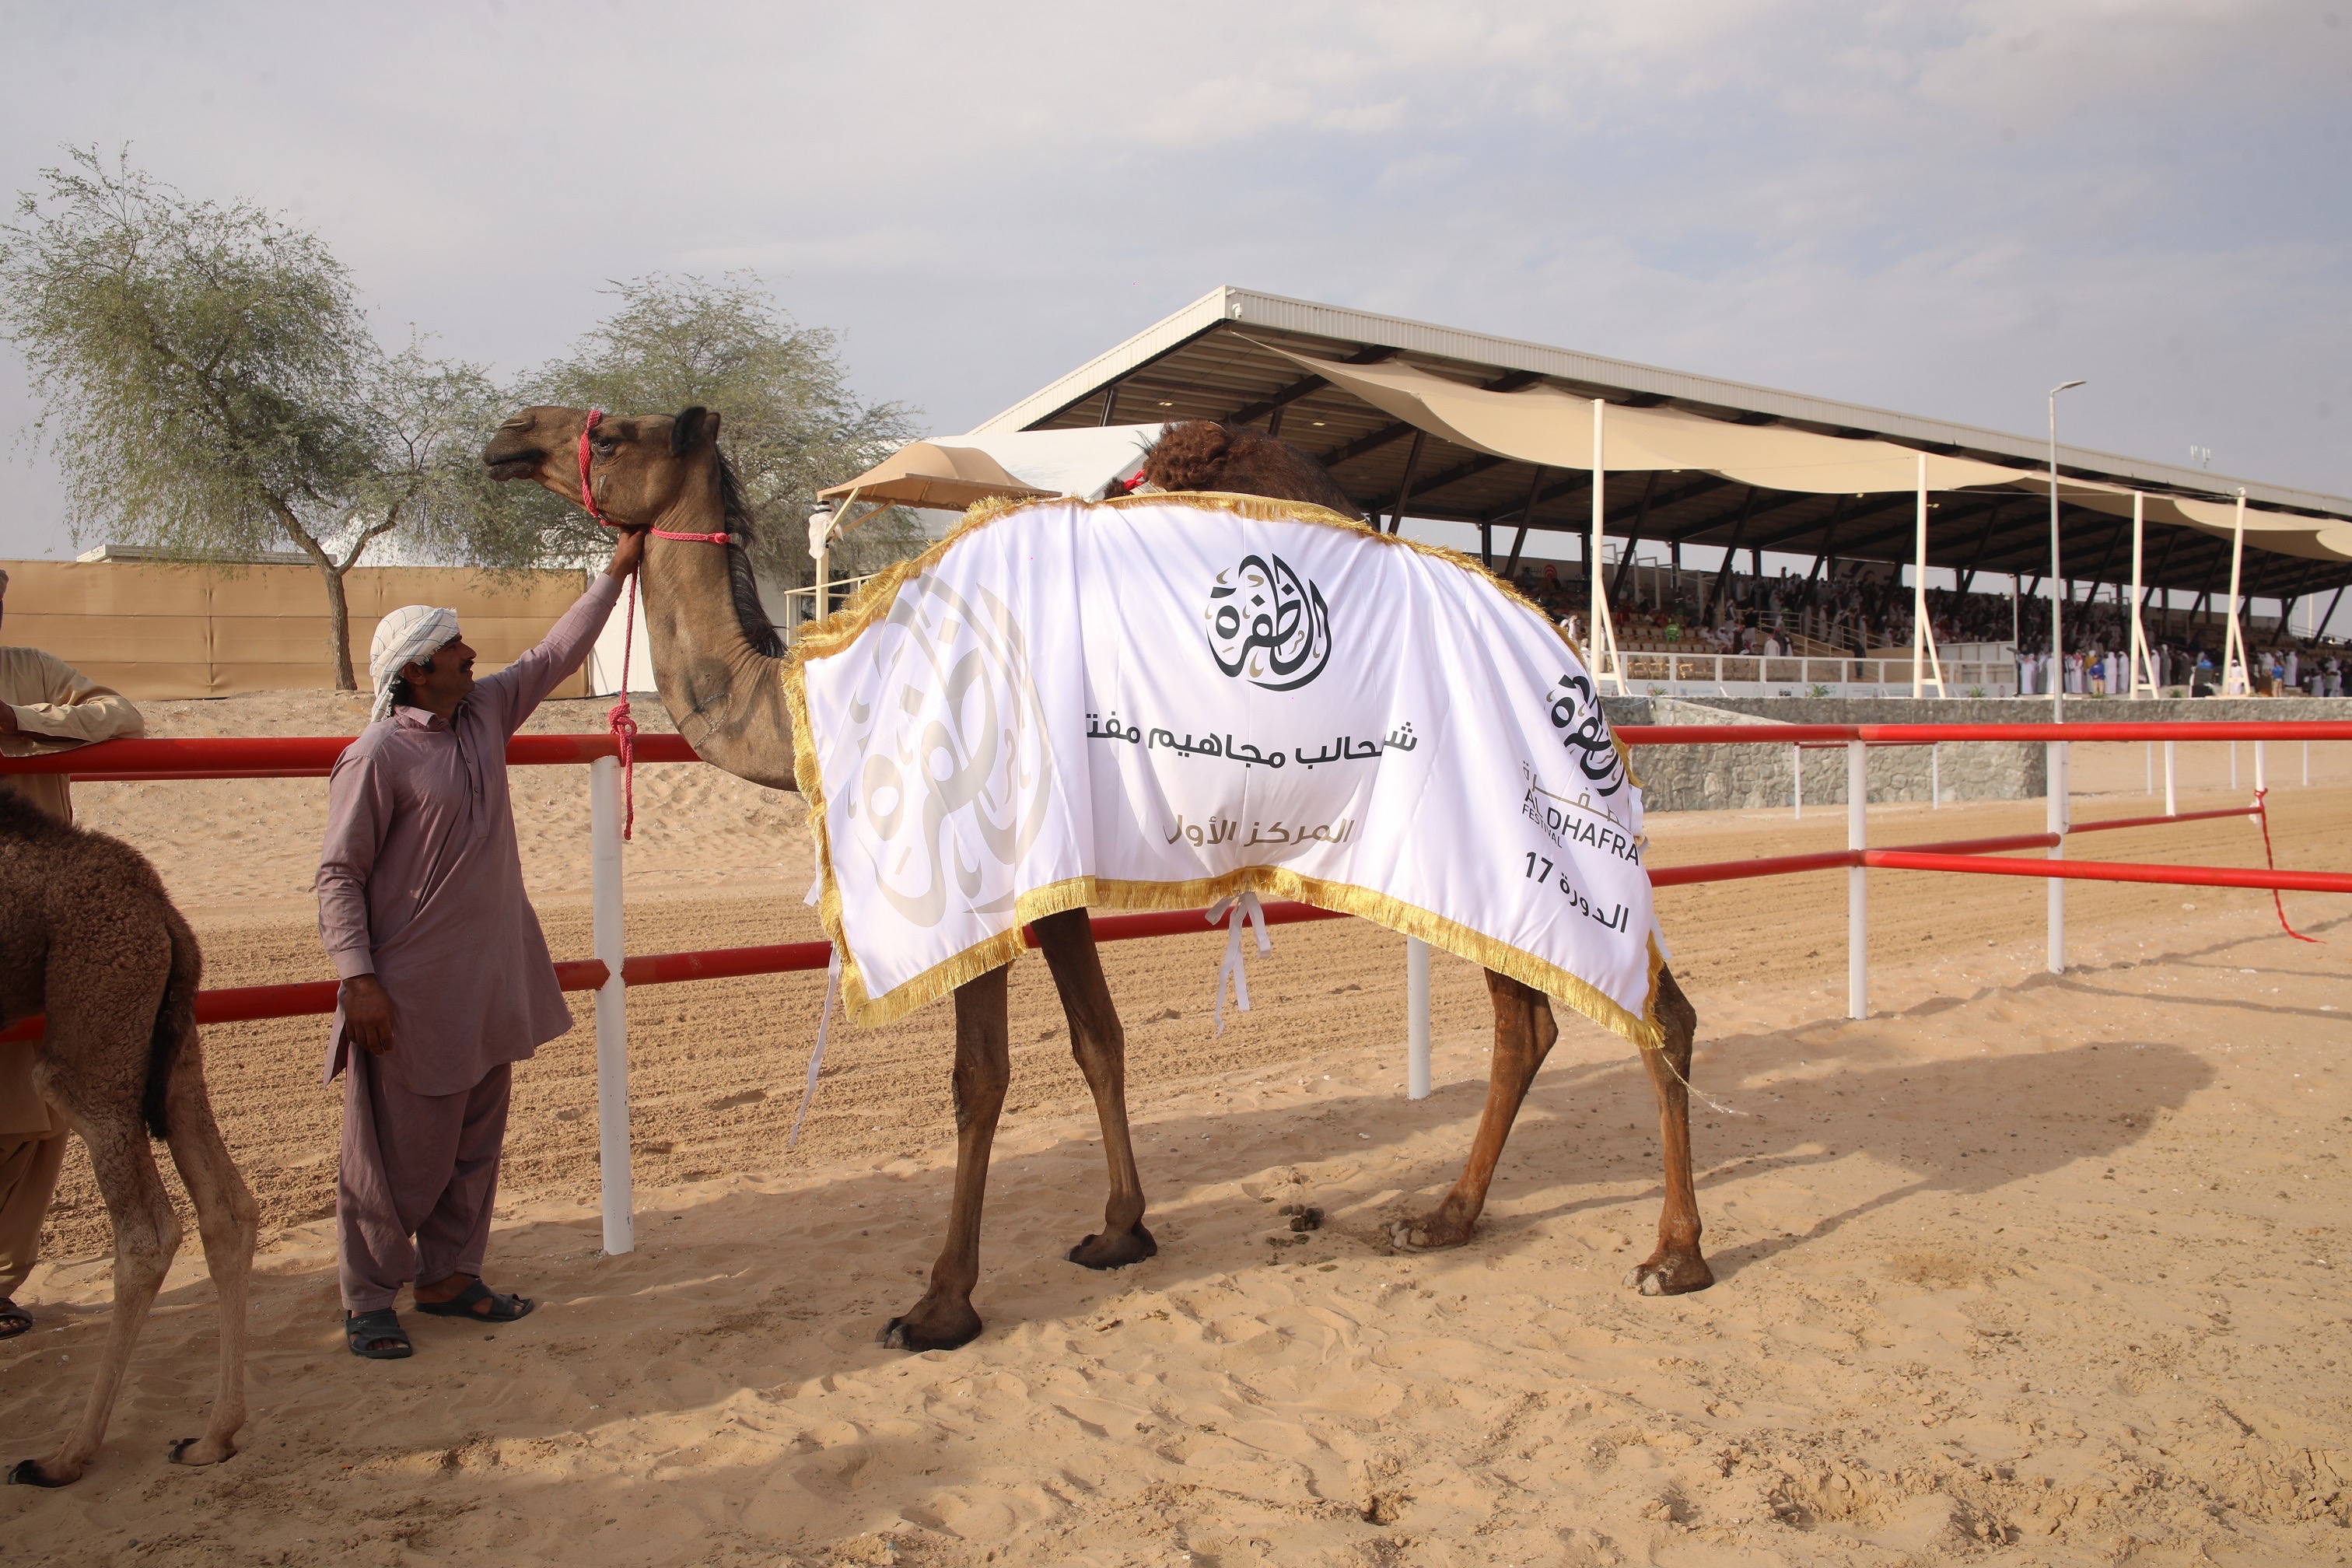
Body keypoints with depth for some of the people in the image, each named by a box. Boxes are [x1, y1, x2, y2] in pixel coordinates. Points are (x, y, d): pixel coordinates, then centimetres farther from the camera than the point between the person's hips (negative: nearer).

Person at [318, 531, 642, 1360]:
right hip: (411, 995, -7)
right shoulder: (380, 754, -14)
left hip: (489, 981, 8)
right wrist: (359, 978, -19)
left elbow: (555, 654, 17)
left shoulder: (485, 712, 6)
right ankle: (369, 1301, 18)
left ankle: (449, 1275, 29)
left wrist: (614, 574, 16)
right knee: (398, 1156, 3)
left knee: (475, 1142, 15)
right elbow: (339, 872, -13)